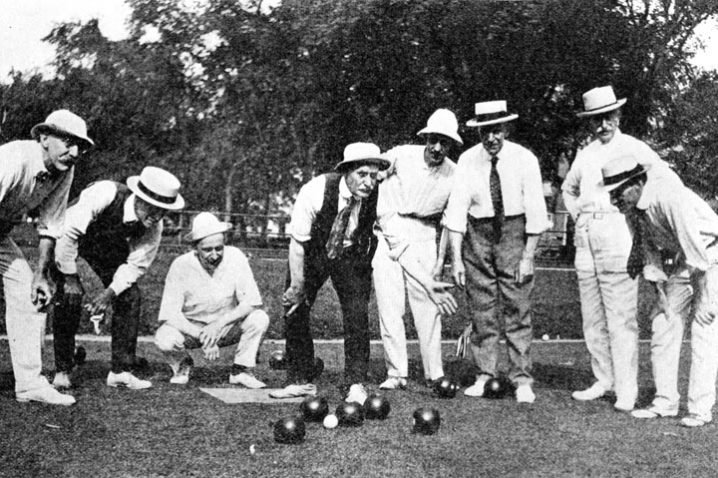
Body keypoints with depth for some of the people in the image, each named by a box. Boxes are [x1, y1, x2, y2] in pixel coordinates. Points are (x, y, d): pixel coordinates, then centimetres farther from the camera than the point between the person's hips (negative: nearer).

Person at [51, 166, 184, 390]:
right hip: (68, 238, -4)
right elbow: (68, 231, -35)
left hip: (108, 245, 4)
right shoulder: (104, 194, -40)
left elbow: (136, 265, -14)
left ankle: (121, 371, -1)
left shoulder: (153, 227, -23)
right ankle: (62, 371, -5)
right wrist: (70, 277, -29)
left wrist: (110, 292, -28)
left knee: (130, 296, -9)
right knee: (70, 296, -20)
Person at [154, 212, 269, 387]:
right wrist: (203, 337, -35)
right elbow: (170, 314, -23)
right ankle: (182, 365, 4)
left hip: (227, 326, 1)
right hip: (190, 327, -1)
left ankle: (241, 371, -5)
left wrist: (219, 324, -32)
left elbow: (252, 302, -19)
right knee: (164, 339, -31)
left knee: (260, 318, -25)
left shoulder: (235, 257, -17)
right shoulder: (181, 266, -20)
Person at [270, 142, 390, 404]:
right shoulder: (315, 191, -30)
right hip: (312, 253, 1)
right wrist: (297, 285, -17)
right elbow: (297, 242, -20)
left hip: (352, 256, 0)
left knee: (357, 315, -15)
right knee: (294, 310, 1)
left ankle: (356, 385, -5)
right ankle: (300, 381, 17)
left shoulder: (379, 197, -27)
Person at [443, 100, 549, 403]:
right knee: (481, 310, 5)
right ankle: (484, 376, 15)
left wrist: (528, 256, -11)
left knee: (517, 309, -2)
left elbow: (536, 211, -7)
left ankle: (522, 380, 4)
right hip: (477, 234, 2)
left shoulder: (524, 159, -8)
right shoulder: (467, 160, -4)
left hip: (514, 232, -2)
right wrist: (456, 259, -9)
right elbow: (456, 210, -5)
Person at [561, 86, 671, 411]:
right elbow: (568, 188, 33)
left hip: (617, 235, -6)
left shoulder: (633, 148, 0)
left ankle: (627, 390, -4)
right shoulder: (585, 154, 16)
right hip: (585, 238, 6)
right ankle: (603, 381, 18)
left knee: (621, 320, -8)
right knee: (592, 319, 9)